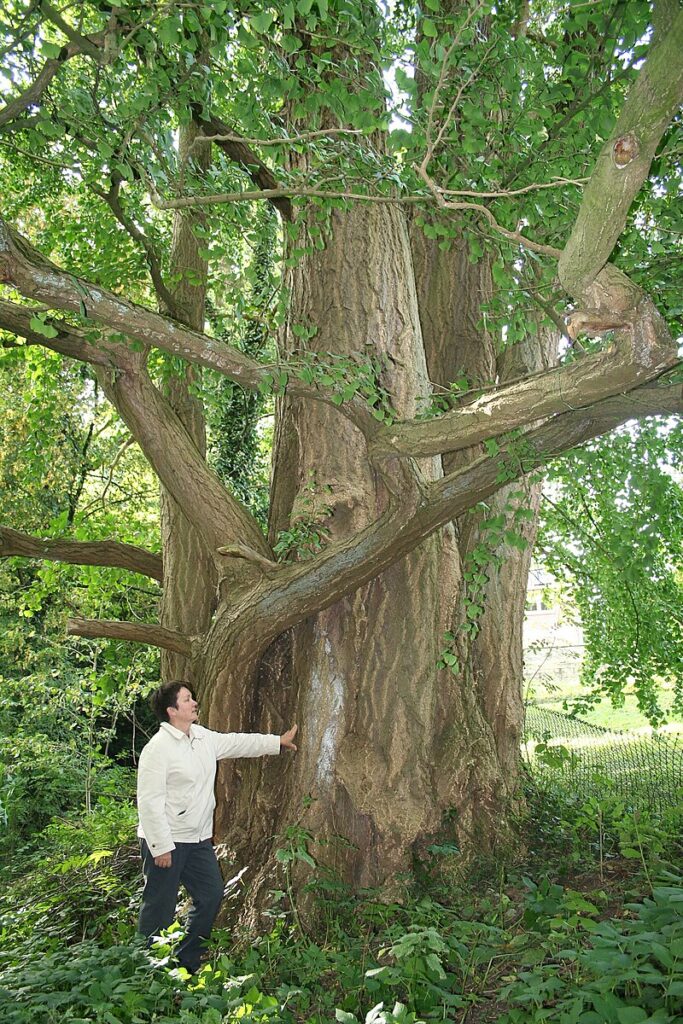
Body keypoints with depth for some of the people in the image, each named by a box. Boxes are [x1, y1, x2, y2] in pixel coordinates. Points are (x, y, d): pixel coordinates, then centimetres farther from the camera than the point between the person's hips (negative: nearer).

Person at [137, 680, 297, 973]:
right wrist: (161, 847, -21)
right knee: (160, 906, 2)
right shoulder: (157, 748, -20)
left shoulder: (203, 737, 5)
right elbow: (149, 801, -21)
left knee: (211, 894, 14)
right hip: (166, 842, -9)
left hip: (198, 839, 9)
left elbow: (238, 742, 19)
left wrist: (278, 741, 21)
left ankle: (187, 960, 29)